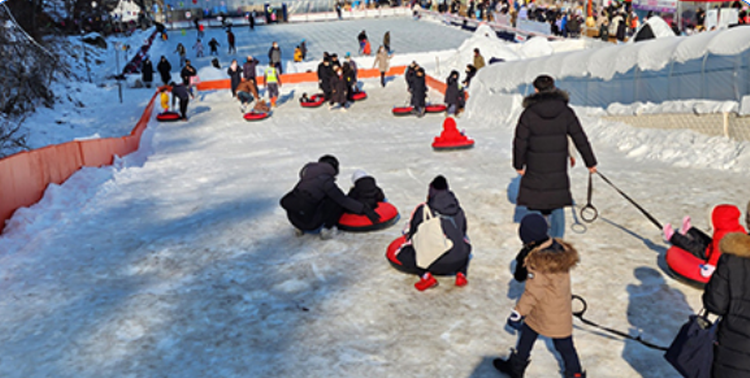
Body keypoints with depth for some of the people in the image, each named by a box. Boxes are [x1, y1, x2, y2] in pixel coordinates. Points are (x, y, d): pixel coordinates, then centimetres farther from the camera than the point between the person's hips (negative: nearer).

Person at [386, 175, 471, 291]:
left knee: (394, 256, 13)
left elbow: (410, 235, 10)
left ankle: (426, 275, -4)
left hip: (433, 264, -4)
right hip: (458, 262, 4)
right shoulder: (459, 211, 9)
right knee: (466, 244, 38)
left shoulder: (422, 210, 0)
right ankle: (461, 274, 14)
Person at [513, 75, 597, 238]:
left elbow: (520, 142, -5)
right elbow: (580, 139, 3)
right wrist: (590, 162, 12)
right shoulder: (565, 112, -2)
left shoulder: (529, 113, -9)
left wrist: (518, 165, 8)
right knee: (557, 206, 14)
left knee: (534, 207, 9)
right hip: (558, 169, 2)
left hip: (535, 169, -2)